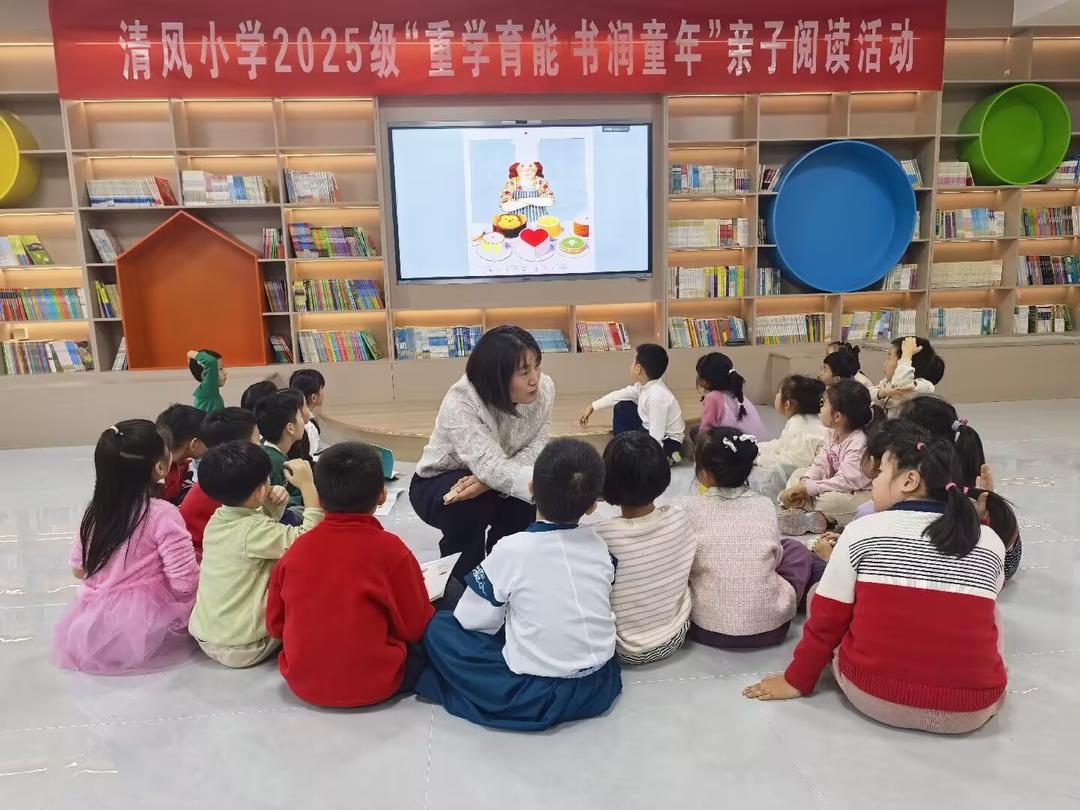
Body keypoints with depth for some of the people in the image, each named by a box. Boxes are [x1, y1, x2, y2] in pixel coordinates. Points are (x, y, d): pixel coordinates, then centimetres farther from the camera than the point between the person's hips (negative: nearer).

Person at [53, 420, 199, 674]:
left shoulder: (96, 510, -1)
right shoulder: (163, 514, -19)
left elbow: (79, 569, 12)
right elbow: (185, 585, -18)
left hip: (92, 628, 6)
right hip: (144, 633, -6)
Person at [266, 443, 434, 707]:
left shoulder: (297, 548, -5)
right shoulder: (390, 548, -16)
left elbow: (275, 625, 4)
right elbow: (416, 627, -8)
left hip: (302, 683, 4)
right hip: (372, 684, -3)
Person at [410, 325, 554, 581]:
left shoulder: (544, 388, -19)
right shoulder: (460, 403, -34)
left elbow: (535, 447, -19)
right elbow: (492, 467, -45)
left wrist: (489, 480, -37)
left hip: (493, 479, 5)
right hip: (437, 485, -4)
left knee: (521, 495, -25)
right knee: (472, 503, -34)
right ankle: (460, 580, -7)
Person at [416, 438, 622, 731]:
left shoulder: (512, 550, -18)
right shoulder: (600, 546, -3)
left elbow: (472, 620, -7)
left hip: (535, 698, -5)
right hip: (600, 687, 5)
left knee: (438, 628, 5)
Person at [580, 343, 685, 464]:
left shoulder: (657, 396, -32)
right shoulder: (643, 385, -5)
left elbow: (656, 438, -32)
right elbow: (620, 395, 11)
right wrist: (593, 407, 19)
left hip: (667, 443, -9)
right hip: (651, 432, 9)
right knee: (622, 408, 11)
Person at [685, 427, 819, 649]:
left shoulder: (691, 509, -9)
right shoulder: (766, 506, -2)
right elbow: (776, 557, 10)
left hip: (707, 628, -2)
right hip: (770, 626, 2)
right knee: (795, 548, 22)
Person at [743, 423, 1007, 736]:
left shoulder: (862, 531, -7)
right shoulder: (991, 542, 0)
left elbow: (827, 620, -2)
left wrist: (796, 680, 13)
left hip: (872, 695, -3)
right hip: (970, 710, 3)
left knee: (817, 588, 18)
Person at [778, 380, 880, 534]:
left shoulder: (859, 443, -26)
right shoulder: (832, 433, 2)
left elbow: (845, 481, -31)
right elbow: (821, 465, 1)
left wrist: (806, 487, -30)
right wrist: (803, 484, -18)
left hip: (859, 495, -10)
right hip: (835, 488, 10)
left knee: (830, 500, -37)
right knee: (798, 474, 7)